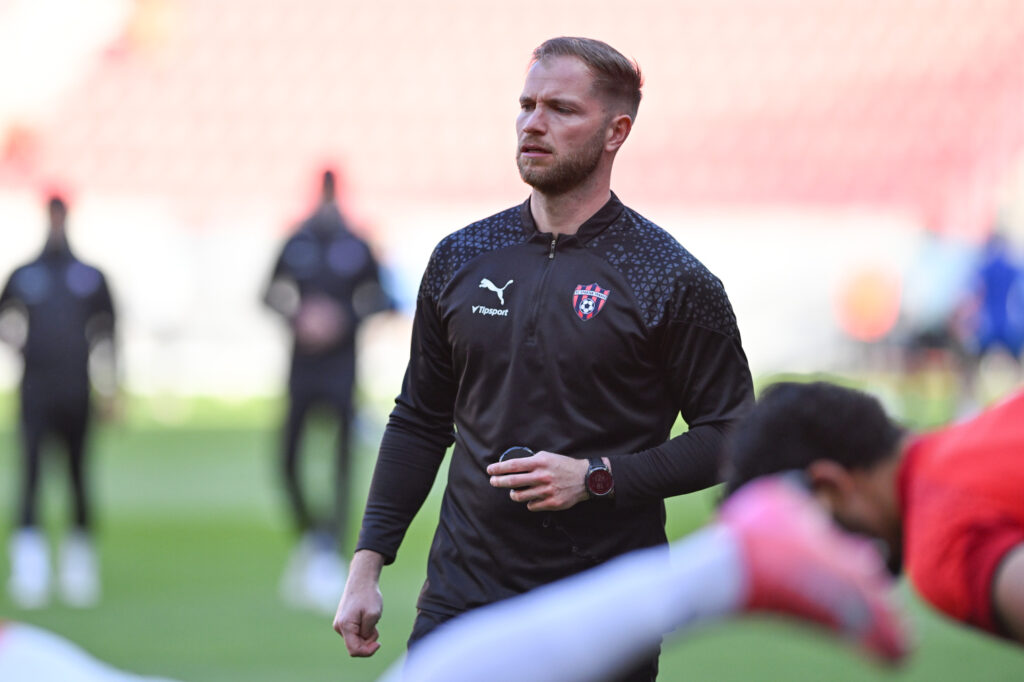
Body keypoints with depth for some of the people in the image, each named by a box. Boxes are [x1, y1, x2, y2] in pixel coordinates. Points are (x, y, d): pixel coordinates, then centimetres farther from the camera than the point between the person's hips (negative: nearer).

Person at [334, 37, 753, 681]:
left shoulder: (674, 281, -5)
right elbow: (419, 421, 15)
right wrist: (368, 562, 8)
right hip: (463, 592, 3)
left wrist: (596, 478, -15)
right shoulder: (461, 258, 8)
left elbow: (730, 436, -4)